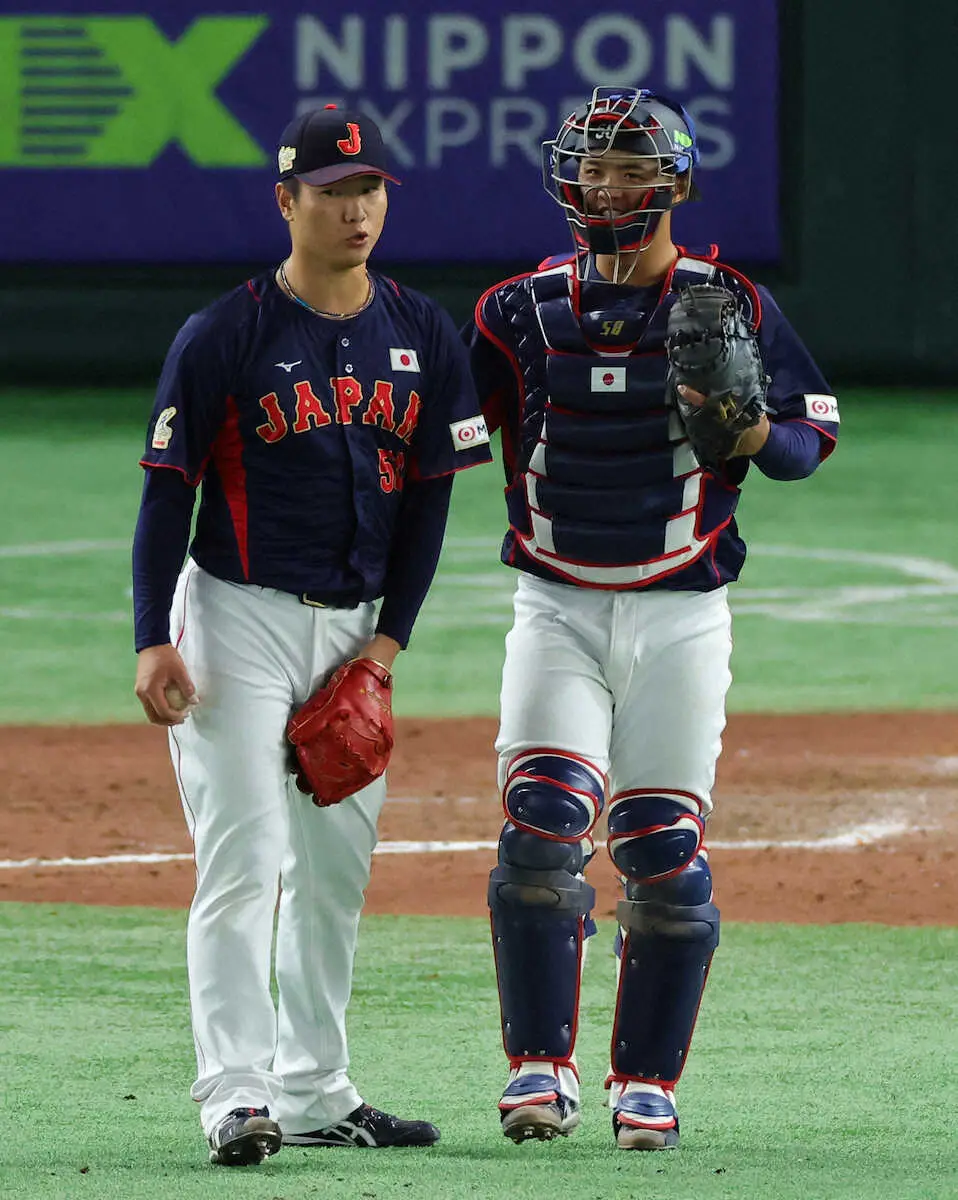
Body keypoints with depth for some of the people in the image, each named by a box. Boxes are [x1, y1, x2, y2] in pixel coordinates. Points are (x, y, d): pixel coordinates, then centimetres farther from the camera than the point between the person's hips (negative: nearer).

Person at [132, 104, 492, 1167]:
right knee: (244, 861, -12)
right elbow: (167, 490, -8)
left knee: (338, 868, 10)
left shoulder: (423, 337, 5)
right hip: (239, 616, -6)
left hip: (355, 628, 6)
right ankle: (237, 1099, -16)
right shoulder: (226, 336, -9)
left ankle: (313, 1093, 18)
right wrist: (154, 642, -16)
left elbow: (429, 492, 8)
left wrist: (390, 637, 0)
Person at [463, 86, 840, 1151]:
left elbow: (811, 439, 2)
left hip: (679, 615, -1)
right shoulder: (525, 309, 6)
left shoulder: (731, 306, 2)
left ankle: (647, 1082, 8)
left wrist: (748, 431, -18)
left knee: (666, 860, -3)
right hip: (557, 612, 1)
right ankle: (541, 1066, -7)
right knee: (540, 832, -14)